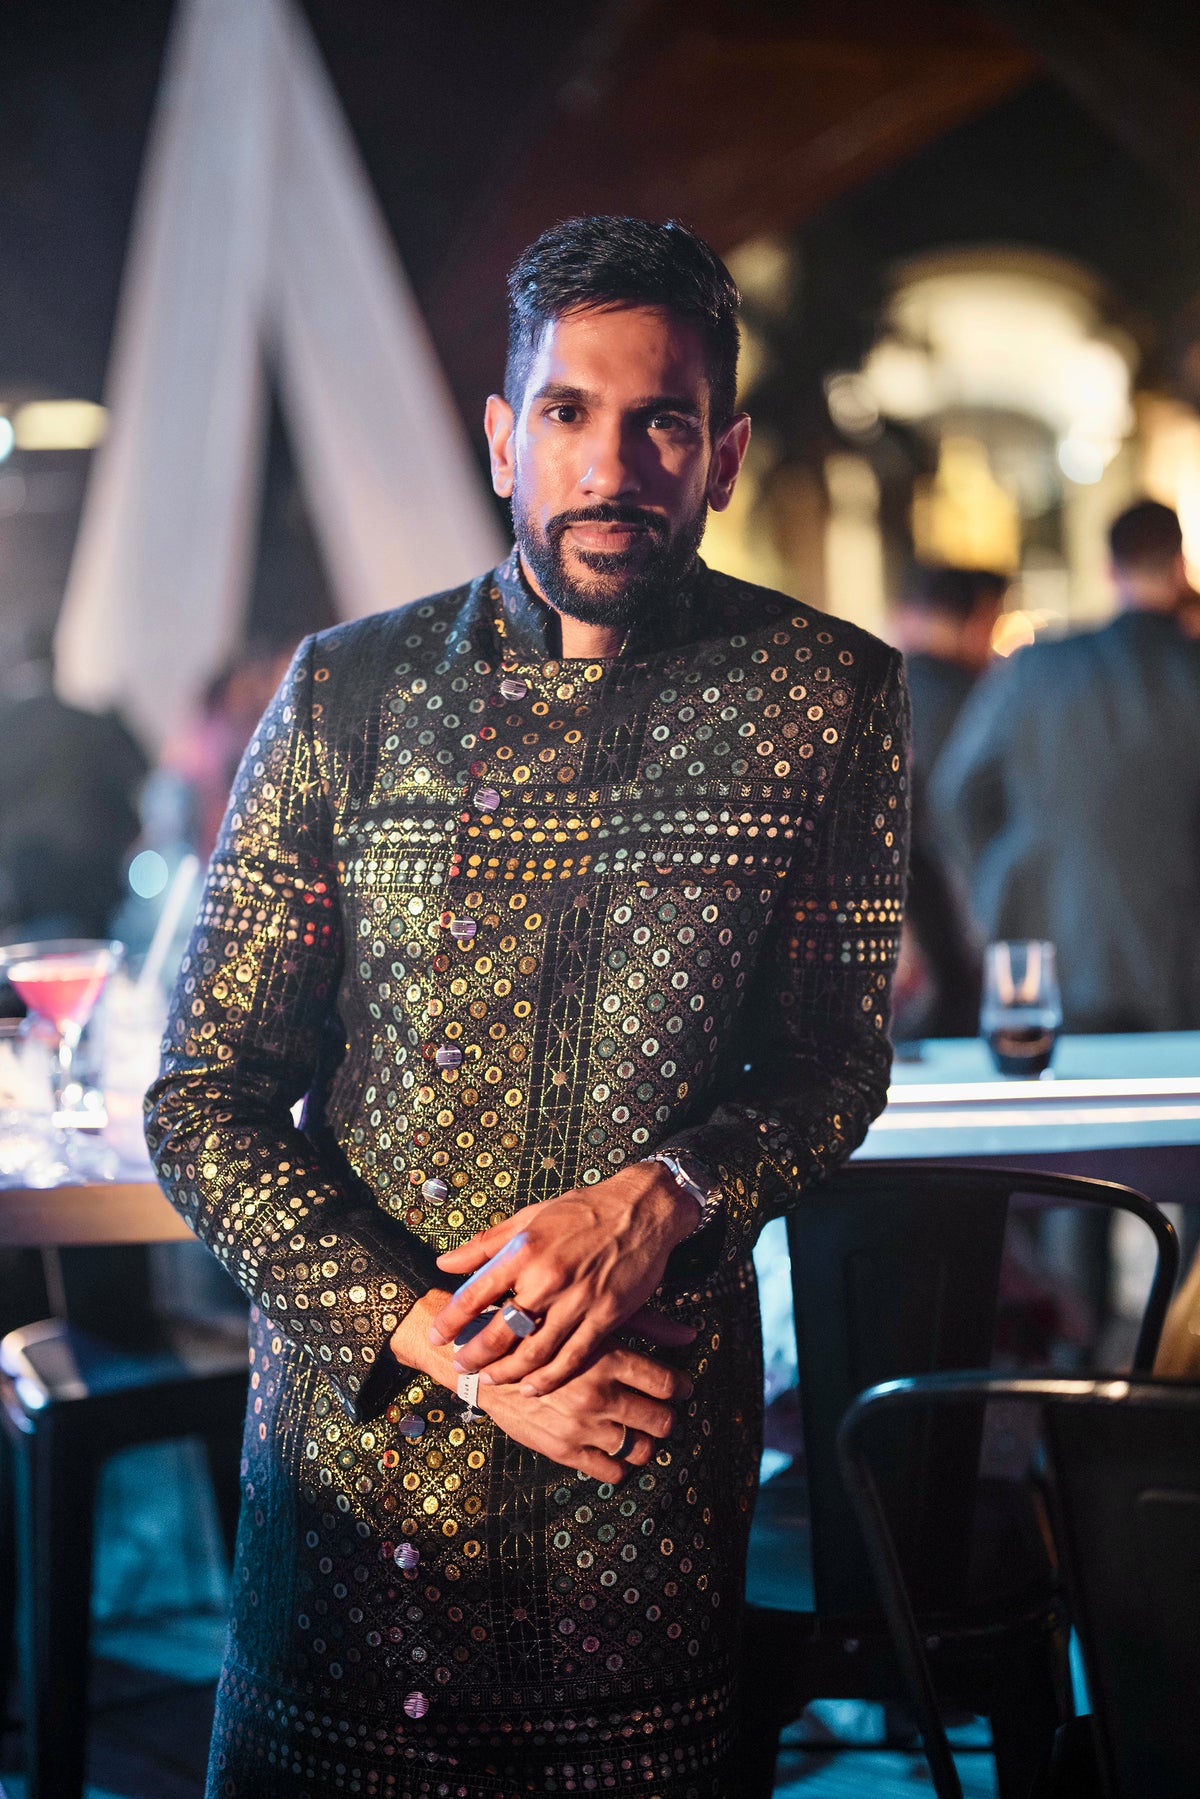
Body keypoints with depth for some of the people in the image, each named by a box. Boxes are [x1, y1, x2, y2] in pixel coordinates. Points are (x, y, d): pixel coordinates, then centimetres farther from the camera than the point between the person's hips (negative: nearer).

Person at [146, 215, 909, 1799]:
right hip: (356, 1416, 1)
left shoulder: (829, 697, -3)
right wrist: (442, 1339, -13)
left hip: (663, 1440, 0)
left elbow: (839, 1059, 4)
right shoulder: (346, 695, -3)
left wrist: (661, 1197, -16)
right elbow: (204, 1104, -3)